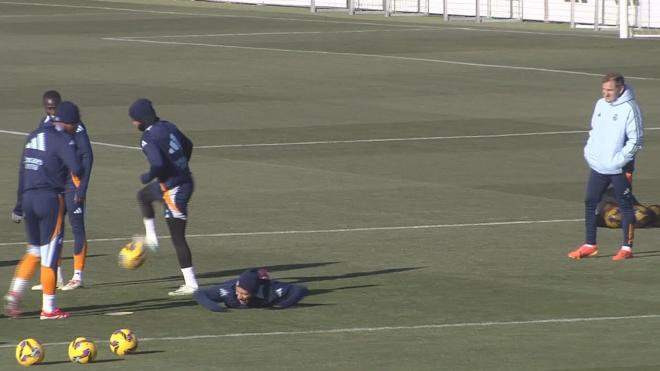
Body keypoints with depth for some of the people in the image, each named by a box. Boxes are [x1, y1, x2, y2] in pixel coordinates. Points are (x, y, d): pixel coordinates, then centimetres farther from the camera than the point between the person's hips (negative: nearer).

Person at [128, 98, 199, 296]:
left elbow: (158, 164, -33)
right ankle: (151, 238, 40)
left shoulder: (148, 139, -20)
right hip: (185, 180, 9)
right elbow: (188, 145, 18)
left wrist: (147, 177, -12)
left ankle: (191, 284, 2)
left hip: (174, 190, -9)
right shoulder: (168, 127, 5)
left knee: (178, 238, -1)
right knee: (143, 195, 34)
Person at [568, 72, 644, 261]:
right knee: (590, 203, 10)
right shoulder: (600, 105, 8)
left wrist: (620, 159, -19)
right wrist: (589, 151, 5)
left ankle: (627, 248, 8)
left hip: (619, 169, -7)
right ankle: (590, 245, 19)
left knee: (625, 206, 3)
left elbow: (636, 139, -15)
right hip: (598, 167, 7)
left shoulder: (629, 109, -14)